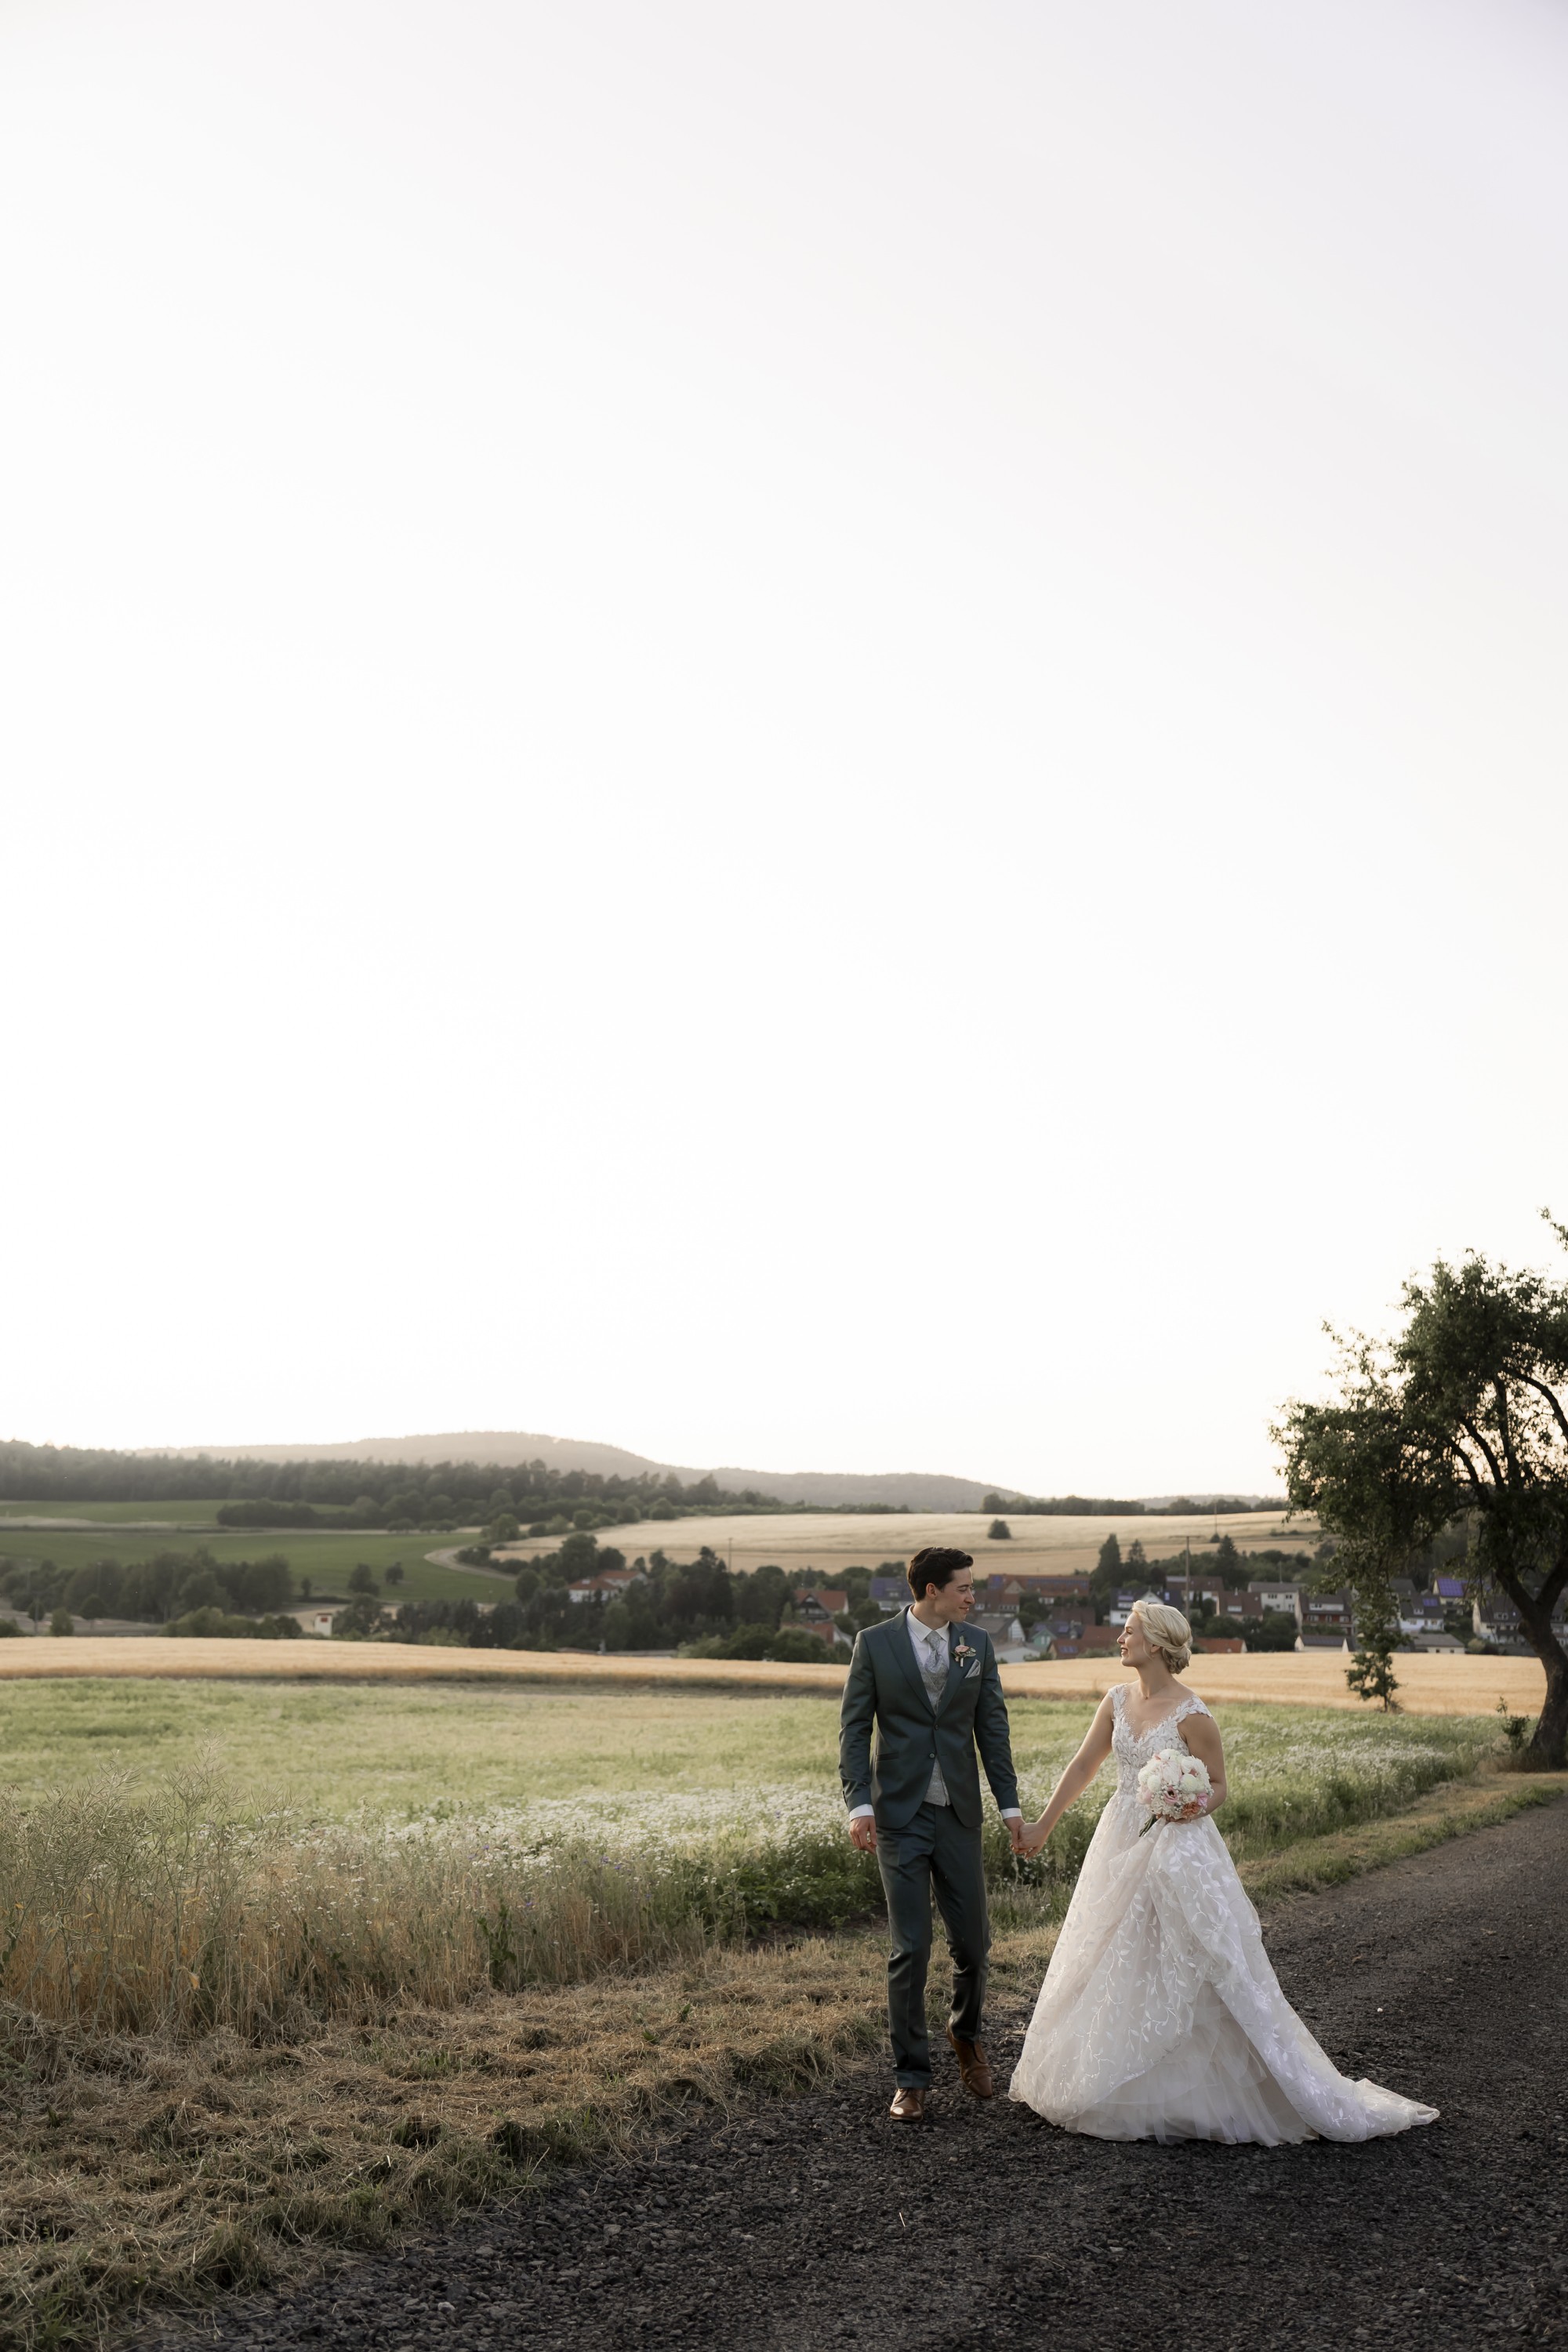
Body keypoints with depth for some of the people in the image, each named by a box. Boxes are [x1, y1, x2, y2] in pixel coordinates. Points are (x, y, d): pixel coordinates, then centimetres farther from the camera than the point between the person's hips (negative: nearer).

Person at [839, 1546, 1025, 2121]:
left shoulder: (977, 1644, 5)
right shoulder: (875, 1643, -5)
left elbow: (993, 1727, 7)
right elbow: (854, 1729, -4)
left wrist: (1009, 1804, 2)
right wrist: (858, 1804, -14)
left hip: (959, 1815, 3)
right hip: (899, 1815, -3)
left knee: (973, 1942, 8)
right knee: (910, 1949, -2)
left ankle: (966, 2033, 38)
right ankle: (912, 2077, 13)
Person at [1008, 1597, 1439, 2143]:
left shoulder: (1192, 1716, -15)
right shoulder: (1117, 1700, 2)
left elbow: (1218, 1786, -5)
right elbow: (1082, 1767, 9)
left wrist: (1197, 1807, -27)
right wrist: (1043, 1826, 12)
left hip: (1177, 1849, -6)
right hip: (1122, 1846, 6)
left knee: (1186, 1968, -3)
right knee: (1113, 1966, 14)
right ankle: (1113, 2082, 30)